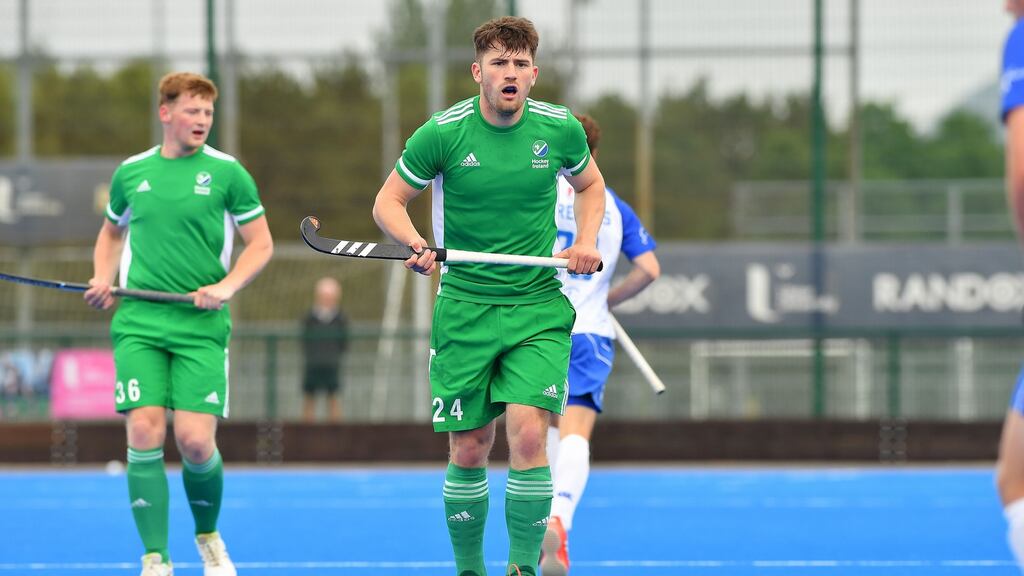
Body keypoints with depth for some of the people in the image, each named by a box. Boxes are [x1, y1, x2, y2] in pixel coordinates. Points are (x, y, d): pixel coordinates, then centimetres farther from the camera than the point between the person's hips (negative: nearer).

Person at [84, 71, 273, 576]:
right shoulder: (131, 172, 10)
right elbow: (112, 231, 27)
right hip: (138, 324, 2)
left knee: (195, 440, -10)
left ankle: (208, 535, 20)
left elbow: (261, 244, 5)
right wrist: (103, 277, 9)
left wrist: (227, 287, -11)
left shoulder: (226, 172, 2)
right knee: (144, 433, -12)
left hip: (201, 327, -2)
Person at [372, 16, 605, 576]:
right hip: (465, 310, 0)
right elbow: (388, 201, 2)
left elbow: (589, 183, 19)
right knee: (468, 451, 3)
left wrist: (586, 241, 2)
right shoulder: (442, 132, -7)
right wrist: (415, 244, -18)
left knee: (527, 434, -17)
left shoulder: (560, 129, -1)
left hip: (538, 309, 0)